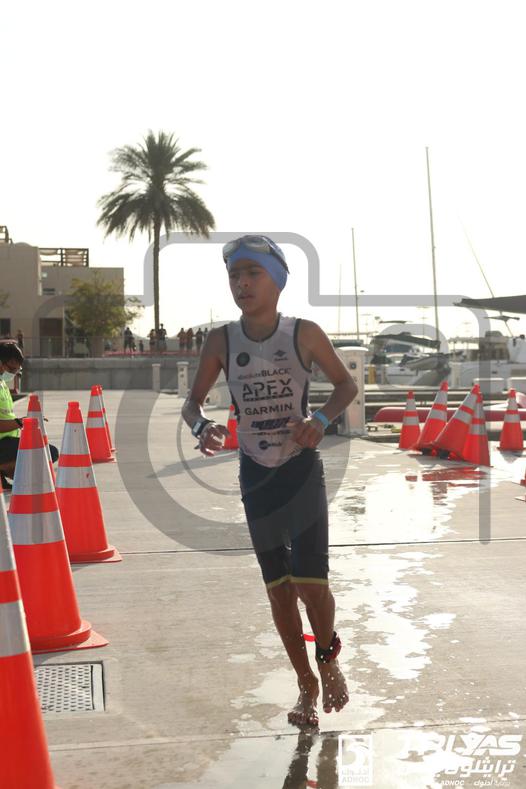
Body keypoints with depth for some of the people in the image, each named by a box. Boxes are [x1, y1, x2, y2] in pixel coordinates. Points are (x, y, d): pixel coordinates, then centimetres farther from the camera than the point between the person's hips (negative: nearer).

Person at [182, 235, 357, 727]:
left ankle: (328, 656, 25)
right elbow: (192, 401, 1)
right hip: (255, 475, 2)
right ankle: (306, 686, 29)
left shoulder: (304, 334, -11)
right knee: (278, 588, 10)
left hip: (302, 469, -2)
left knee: (309, 581, -9)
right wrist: (200, 427, -21)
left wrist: (322, 419, -17)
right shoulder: (221, 341, -6)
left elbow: (346, 383, 1)